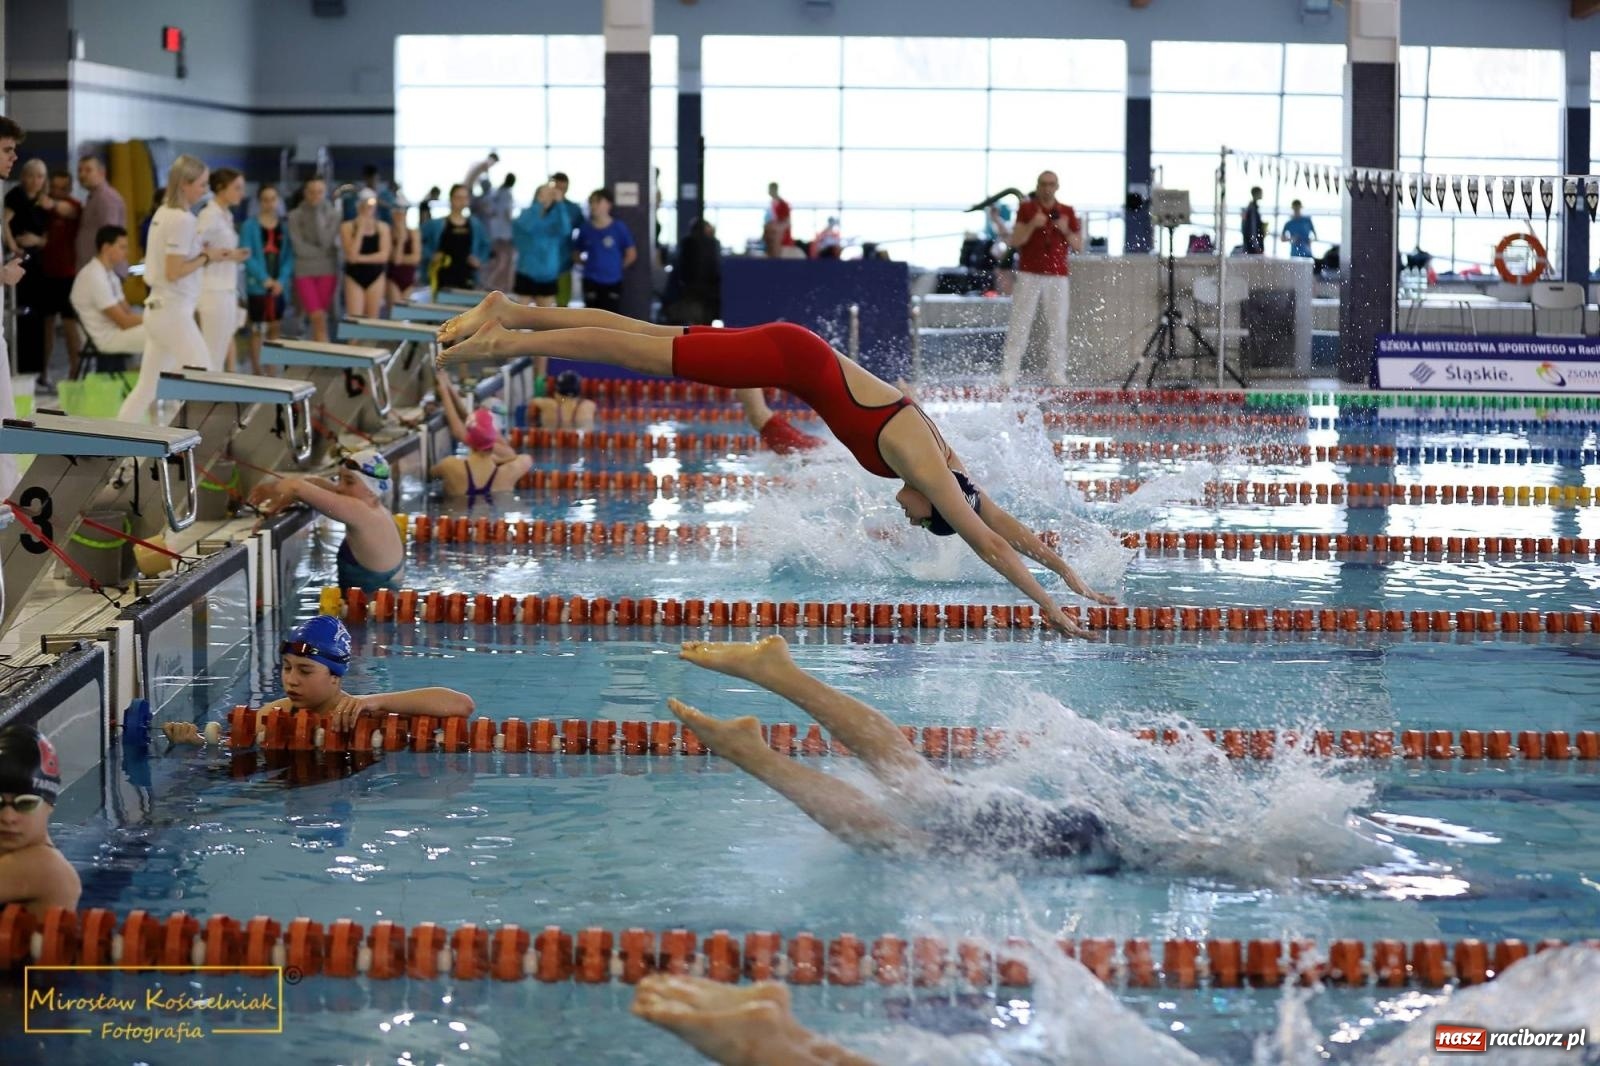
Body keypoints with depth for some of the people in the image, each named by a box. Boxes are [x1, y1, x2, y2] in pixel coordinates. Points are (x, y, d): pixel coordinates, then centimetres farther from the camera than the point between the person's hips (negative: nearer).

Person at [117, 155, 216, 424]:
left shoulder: (163, 214, 12)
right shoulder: (182, 220, -17)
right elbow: (174, 272, -21)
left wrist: (199, 252, 8)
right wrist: (206, 257, -9)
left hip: (157, 308, 9)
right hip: (174, 311, -9)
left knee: (147, 388, 9)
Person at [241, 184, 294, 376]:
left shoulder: (284, 226, 7)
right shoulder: (250, 225, -4)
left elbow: (289, 256, 4)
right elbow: (246, 255, -11)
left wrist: (282, 280, -10)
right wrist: (264, 278, -17)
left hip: (279, 285, 4)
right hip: (257, 284, -4)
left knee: (276, 327, 10)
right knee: (256, 328, 1)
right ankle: (256, 370, 7)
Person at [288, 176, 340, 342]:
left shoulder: (333, 214, 2)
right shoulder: (295, 216, -1)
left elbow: (326, 241, -11)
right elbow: (299, 248, -8)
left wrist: (318, 214, -12)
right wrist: (325, 253, -7)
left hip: (327, 271, 2)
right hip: (304, 271, -2)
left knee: (320, 319, 6)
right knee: (318, 319, -13)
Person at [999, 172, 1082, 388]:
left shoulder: (1067, 212, 9)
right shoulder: (1027, 209, 5)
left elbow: (1079, 246, 9)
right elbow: (1015, 241, -3)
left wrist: (1066, 231, -9)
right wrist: (1032, 225, -17)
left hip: (1057, 277, 2)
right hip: (1029, 275, -2)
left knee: (1058, 328, 0)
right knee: (1019, 325, -5)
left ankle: (1057, 375, 4)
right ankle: (1008, 374, -6)